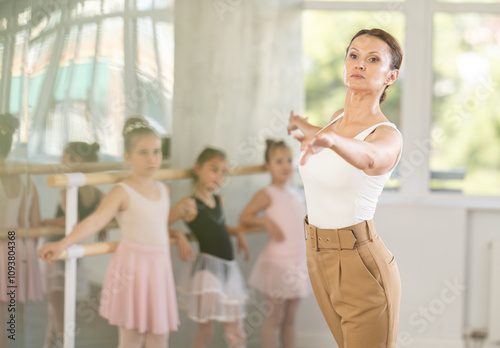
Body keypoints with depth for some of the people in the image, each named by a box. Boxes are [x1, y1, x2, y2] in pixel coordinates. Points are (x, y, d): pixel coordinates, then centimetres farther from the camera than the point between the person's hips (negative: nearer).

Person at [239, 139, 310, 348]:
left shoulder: (296, 196, 12)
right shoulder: (267, 195, -6)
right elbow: (244, 217, -8)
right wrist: (266, 222, -21)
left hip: (298, 262, 6)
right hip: (277, 261, -6)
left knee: (289, 319, 12)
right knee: (274, 317, 1)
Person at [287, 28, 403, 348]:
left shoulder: (388, 136, -19)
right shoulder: (338, 118, 4)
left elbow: (368, 157, -45)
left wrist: (327, 139, -64)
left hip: (361, 264, -8)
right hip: (319, 258, 8)